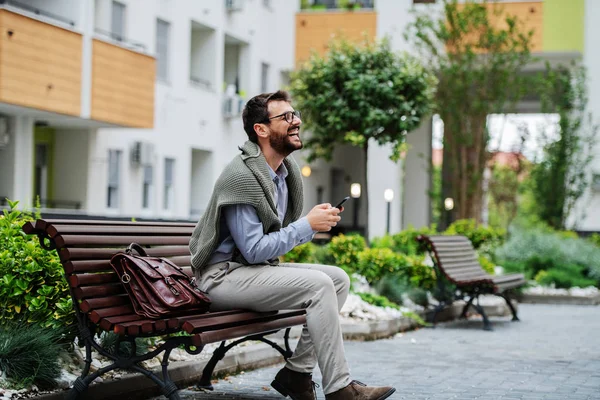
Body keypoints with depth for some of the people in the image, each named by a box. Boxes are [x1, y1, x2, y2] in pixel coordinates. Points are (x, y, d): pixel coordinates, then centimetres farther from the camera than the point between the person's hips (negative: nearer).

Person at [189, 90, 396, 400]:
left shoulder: (287, 171, 9)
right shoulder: (241, 175, -20)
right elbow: (254, 250, -22)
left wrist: (316, 221, 0)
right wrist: (308, 225, -18)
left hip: (258, 268, 10)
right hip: (223, 274, -10)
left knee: (339, 279, -2)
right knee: (318, 285, -24)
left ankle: (296, 373, -1)